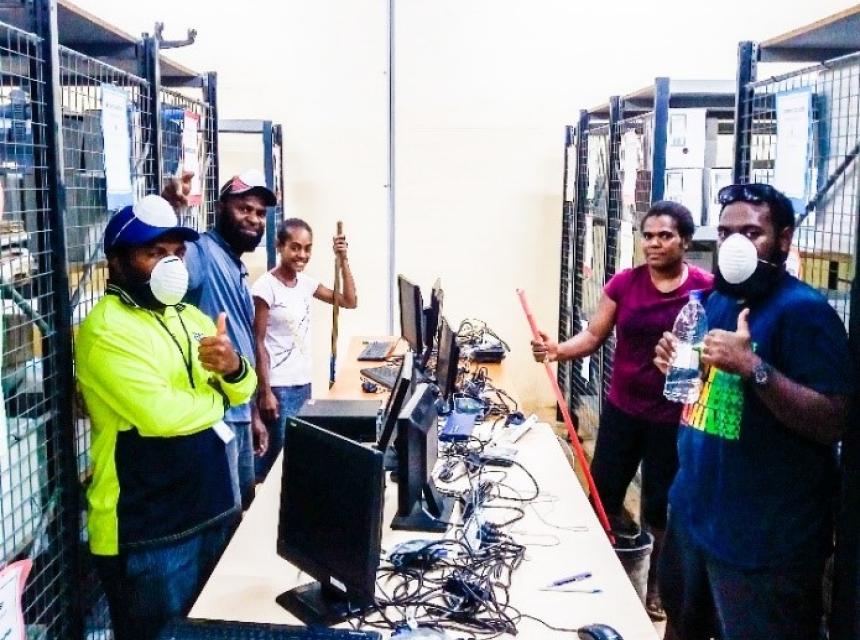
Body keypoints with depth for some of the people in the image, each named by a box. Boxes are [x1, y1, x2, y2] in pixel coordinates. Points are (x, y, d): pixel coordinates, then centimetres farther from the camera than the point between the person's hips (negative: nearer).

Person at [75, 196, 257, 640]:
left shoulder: (192, 318, 9)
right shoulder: (105, 329, -17)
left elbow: (242, 391, 5)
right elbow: (161, 413, -28)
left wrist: (232, 368, -18)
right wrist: (216, 397, -9)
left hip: (213, 510, 8)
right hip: (145, 532, -8)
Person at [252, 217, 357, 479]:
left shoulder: (306, 283, 6)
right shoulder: (265, 287, -13)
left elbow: (350, 302, 9)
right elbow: (258, 343, -13)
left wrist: (343, 261, 0)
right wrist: (265, 391, -15)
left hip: (303, 382, 7)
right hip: (278, 386, -7)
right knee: (279, 449, -3)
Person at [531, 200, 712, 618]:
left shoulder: (706, 289, -10)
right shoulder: (623, 283, -2)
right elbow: (593, 337, -2)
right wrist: (557, 350, -19)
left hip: (674, 417, -3)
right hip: (622, 409, 3)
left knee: (660, 507, 11)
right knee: (602, 495, 11)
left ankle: (655, 584, 32)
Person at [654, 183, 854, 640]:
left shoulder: (804, 310, -16)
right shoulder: (714, 300, 8)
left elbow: (834, 423, -23)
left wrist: (753, 367, -32)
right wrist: (673, 362, -2)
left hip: (763, 538, -8)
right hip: (692, 508, 8)